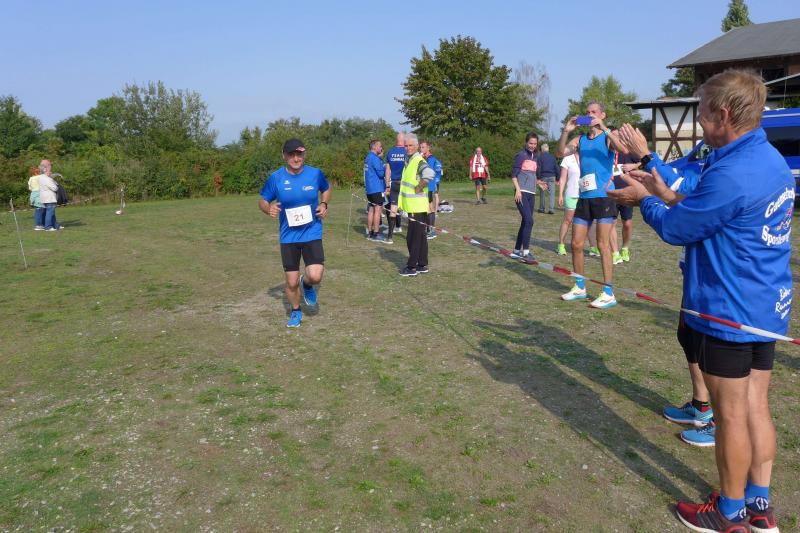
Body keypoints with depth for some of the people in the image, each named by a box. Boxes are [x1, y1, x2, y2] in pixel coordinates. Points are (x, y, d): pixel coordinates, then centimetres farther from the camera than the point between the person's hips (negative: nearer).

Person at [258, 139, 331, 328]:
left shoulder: (315, 173, -6)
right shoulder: (276, 178, -8)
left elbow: (326, 189, 15)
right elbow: (262, 201, 4)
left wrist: (324, 204, -5)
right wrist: (269, 209, -19)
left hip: (312, 233, 0)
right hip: (288, 236, 0)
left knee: (315, 276, -18)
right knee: (292, 282, 6)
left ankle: (306, 284, 21)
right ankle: (295, 311, 35)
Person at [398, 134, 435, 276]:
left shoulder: (419, 161, -15)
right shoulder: (409, 161, 14)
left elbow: (429, 173, -35)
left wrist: (419, 188, -24)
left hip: (417, 207, -10)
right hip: (412, 206, 10)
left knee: (413, 237, -4)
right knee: (420, 236, 14)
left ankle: (412, 267, 3)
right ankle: (422, 265, 22)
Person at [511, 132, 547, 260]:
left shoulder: (536, 157, 16)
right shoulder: (521, 155, -4)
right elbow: (514, 174, -8)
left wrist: (538, 182, 8)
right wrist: (518, 190, -18)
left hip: (531, 194, 7)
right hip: (522, 193, -7)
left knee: (525, 222, 8)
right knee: (529, 221, -15)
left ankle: (516, 251, 16)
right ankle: (526, 251, -11)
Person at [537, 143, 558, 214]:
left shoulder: (540, 157, 1)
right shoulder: (553, 157, 9)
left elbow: (538, 168, -5)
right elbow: (556, 167, 8)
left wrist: (538, 178, -2)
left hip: (543, 176, -1)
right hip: (551, 176, 1)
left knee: (542, 193, 10)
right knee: (552, 193, -2)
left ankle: (541, 208, 14)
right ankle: (551, 209, -13)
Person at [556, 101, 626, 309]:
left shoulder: (608, 137, -1)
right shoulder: (580, 140, 12)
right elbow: (561, 153, -3)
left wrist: (604, 128, -25)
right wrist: (566, 131, -14)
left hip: (604, 196, -5)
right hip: (584, 197, 5)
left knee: (603, 244, -5)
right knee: (576, 244, 8)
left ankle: (608, 293, 0)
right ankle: (580, 287, 22)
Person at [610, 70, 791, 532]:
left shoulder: (731, 174, -24)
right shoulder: (772, 160, 7)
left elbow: (674, 228, -13)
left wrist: (645, 199, 4)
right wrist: (666, 194, 14)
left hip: (729, 312, -9)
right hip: (767, 307, 9)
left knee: (731, 413, 5)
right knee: (756, 407, 17)